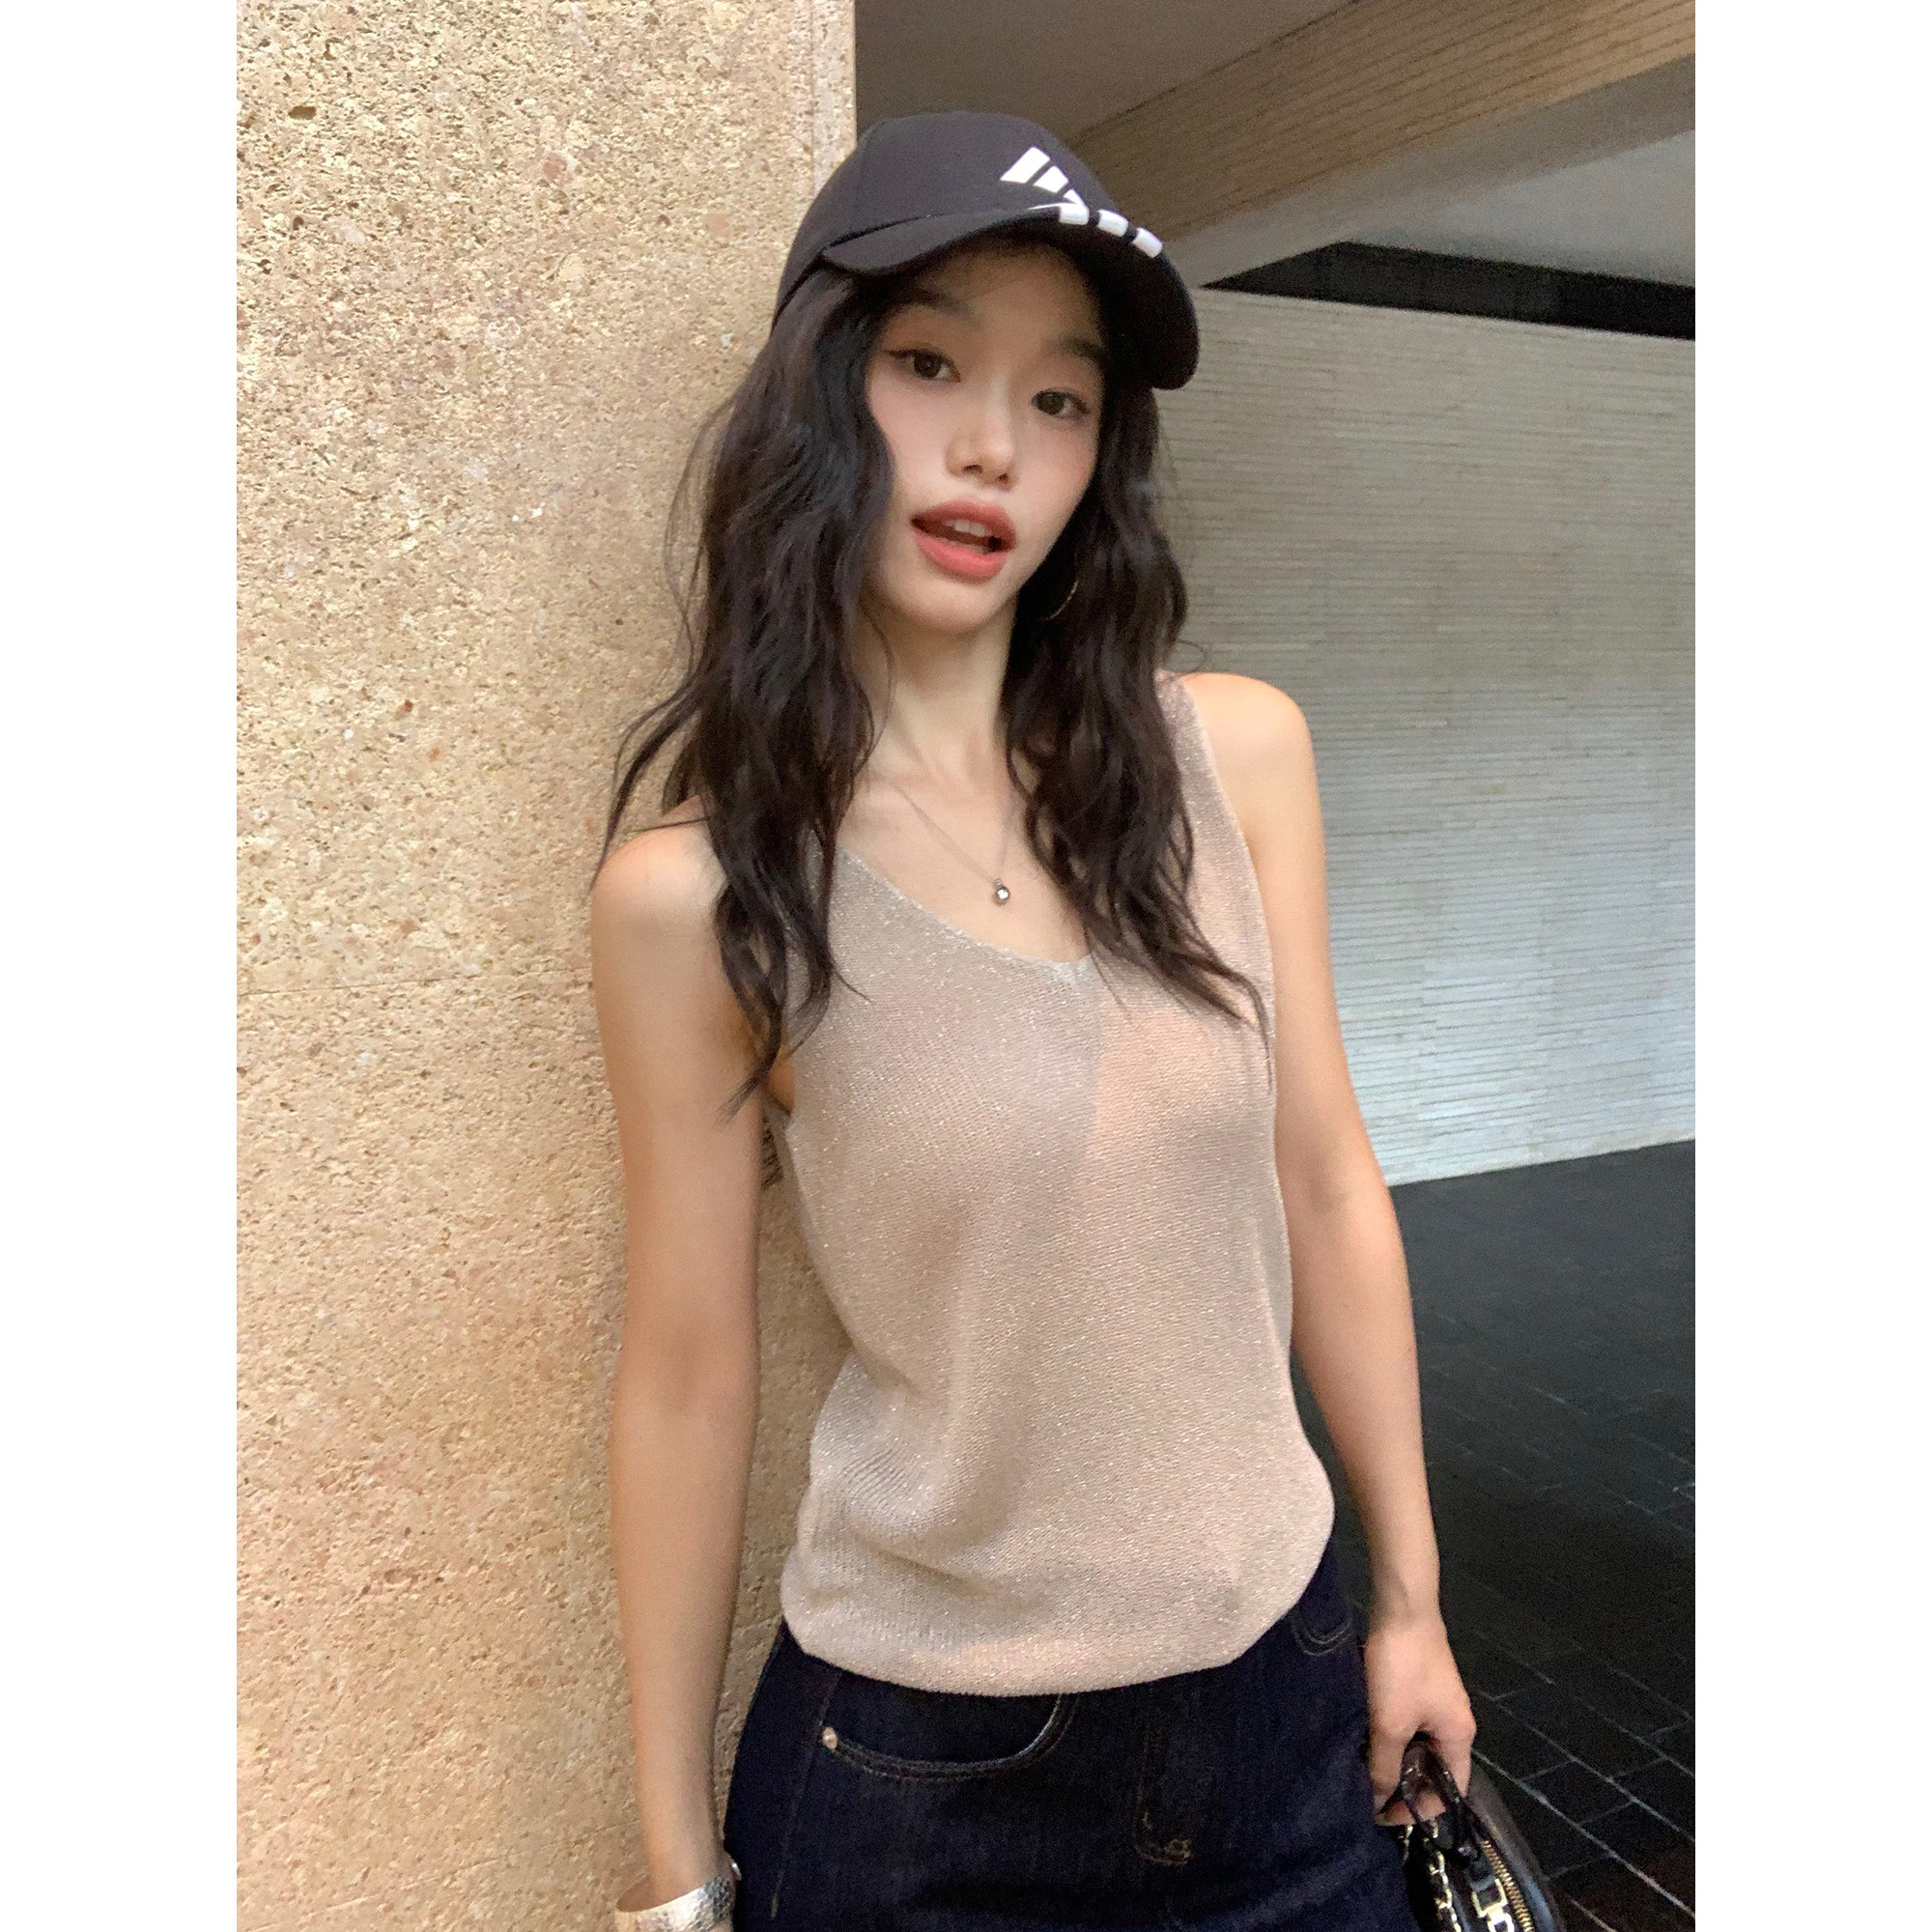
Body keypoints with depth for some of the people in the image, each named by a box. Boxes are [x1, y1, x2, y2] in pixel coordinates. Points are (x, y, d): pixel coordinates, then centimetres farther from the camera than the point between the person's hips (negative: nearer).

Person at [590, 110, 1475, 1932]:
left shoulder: (1235, 755, -8)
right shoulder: (692, 894, -15)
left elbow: (1328, 1195, 0)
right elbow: (687, 1373, -8)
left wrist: (1411, 1602, 8)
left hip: (1281, 1695, 3)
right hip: (911, 1763, -2)